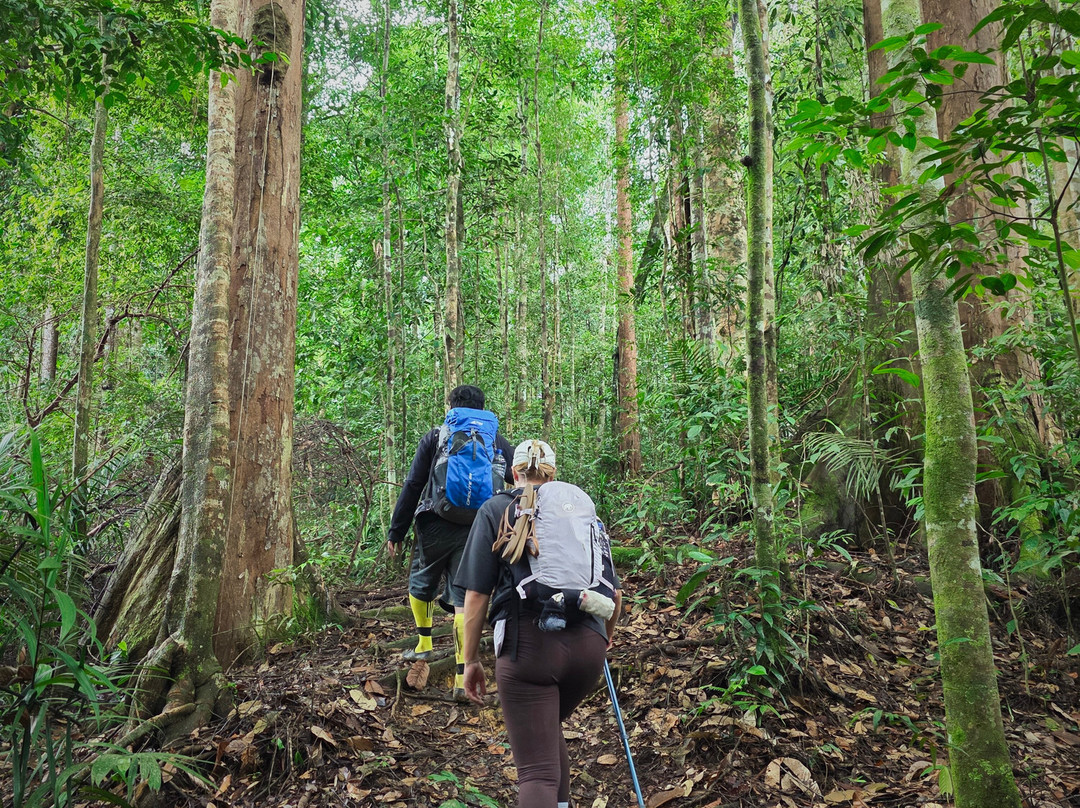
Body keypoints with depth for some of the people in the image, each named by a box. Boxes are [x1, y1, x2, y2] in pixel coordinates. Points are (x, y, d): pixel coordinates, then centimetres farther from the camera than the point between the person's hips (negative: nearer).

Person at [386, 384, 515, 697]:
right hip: (475, 533, 1)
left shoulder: (435, 437, 2)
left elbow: (412, 485, -1)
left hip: (434, 527, -1)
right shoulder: (496, 441, 6)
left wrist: (396, 531, 4)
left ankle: (423, 644, 37)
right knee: (464, 597, 4)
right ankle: (462, 677, 1)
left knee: (420, 584, 24)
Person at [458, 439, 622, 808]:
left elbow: (477, 594, 1)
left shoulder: (496, 510, 8)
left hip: (528, 644, -4)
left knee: (537, 771, 0)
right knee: (549, 730, 30)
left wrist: (471, 660, 11)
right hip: (588, 644, 4)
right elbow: (614, 591, 15)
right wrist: (607, 636, 33)